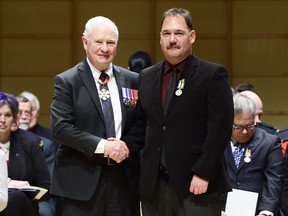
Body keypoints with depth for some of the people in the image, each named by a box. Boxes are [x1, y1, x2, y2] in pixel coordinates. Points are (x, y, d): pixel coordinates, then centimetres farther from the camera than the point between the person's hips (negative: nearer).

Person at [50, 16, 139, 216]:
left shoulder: (132, 81, 10)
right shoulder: (67, 81, -1)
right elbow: (60, 127, -10)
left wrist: (127, 146, -8)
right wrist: (102, 145, -17)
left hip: (123, 178, 4)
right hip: (82, 180, -3)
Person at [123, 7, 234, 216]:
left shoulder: (213, 75, -2)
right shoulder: (147, 77, 15)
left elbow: (220, 128, -9)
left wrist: (203, 173, -14)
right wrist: (125, 146, -1)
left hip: (197, 184, -5)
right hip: (154, 186, 5)